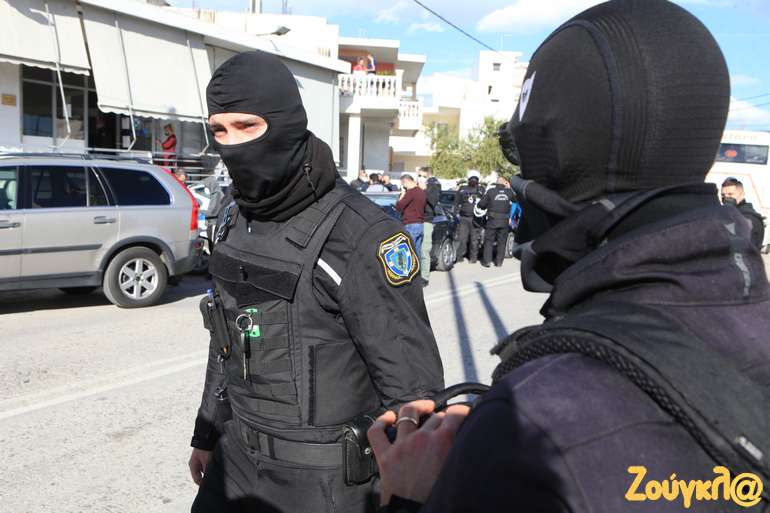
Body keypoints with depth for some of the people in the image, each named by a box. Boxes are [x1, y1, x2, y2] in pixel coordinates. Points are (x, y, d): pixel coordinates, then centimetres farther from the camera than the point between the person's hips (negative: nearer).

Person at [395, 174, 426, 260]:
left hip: (411, 225, -9)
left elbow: (398, 206, -14)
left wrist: (402, 194, -1)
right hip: (420, 225, 9)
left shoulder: (411, 192, -13)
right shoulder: (422, 192, 15)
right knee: (417, 253, 12)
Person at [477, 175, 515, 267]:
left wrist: (486, 207, 16)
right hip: (504, 222, 2)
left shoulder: (490, 191, -6)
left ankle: (487, 261, 3)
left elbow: (481, 204, -6)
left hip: (492, 221, -2)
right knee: (502, 242, 11)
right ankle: (499, 261, 12)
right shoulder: (509, 192, 0)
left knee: (488, 241, 7)